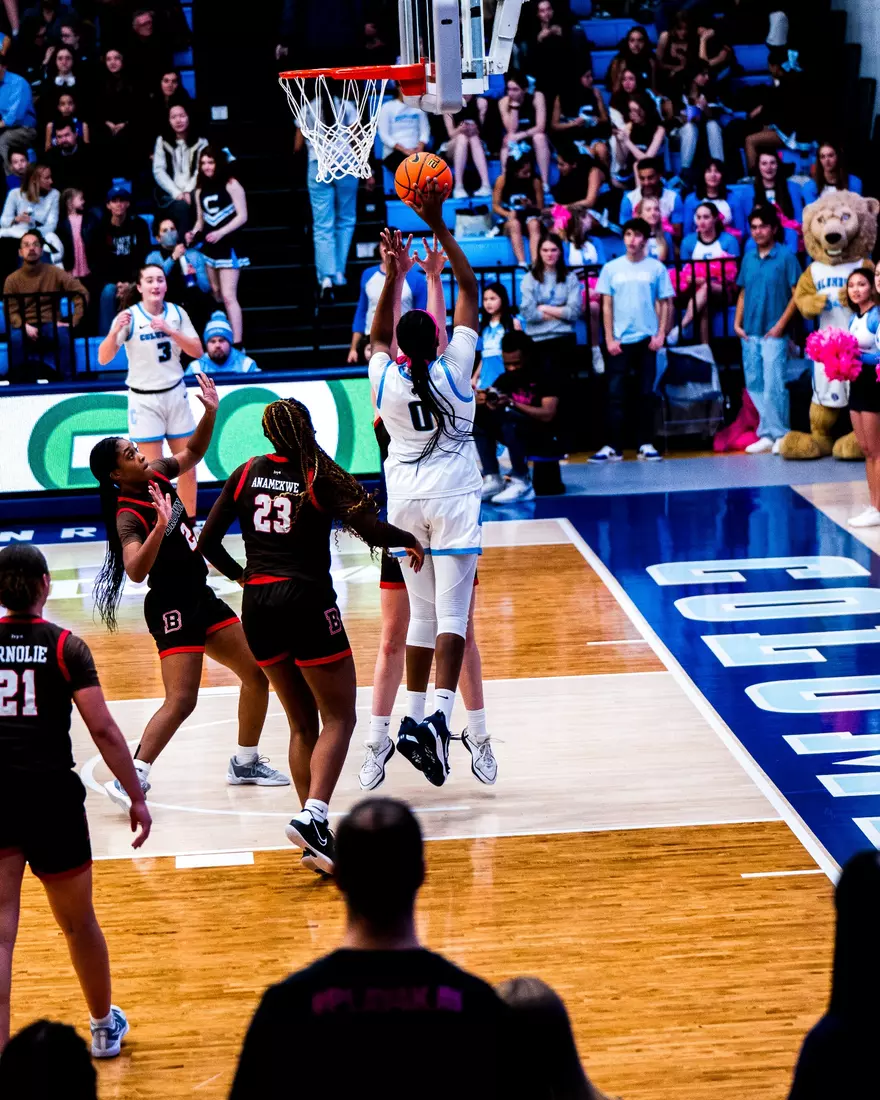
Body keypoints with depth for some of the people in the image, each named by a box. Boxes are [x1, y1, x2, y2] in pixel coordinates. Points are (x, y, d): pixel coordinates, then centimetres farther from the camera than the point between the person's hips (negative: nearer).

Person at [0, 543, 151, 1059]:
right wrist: (137, 797, -1)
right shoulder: (65, 646, -4)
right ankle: (105, 1026, 41)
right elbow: (103, 729, -8)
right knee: (78, 921, 19)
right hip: (51, 794, -1)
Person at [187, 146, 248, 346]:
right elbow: (201, 220, 16)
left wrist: (221, 232, -23)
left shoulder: (231, 185, -8)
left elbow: (242, 216, -12)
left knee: (228, 296, -14)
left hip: (229, 245, -7)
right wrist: (193, 233, -5)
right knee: (216, 294, 15)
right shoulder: (200, 190, 10)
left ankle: (237, 345, -17)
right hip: (209, 246, 7)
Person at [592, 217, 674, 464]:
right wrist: (609, 339, -3)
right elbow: (607, 305, 5)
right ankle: (613, 447, -1)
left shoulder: (656, 268, 2)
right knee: (615, 394, -2)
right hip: (619, 341, 0)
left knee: (646, 393, 3)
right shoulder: (611, 268, 4)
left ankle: (646, 445, 9)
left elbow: (665, 303, 5)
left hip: (647, 340, 0)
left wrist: (661, 334, -5)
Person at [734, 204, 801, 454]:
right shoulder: (748, 258, 10)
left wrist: (781, 324, -12)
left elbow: (797, 294, -6)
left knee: (773, 387, -7)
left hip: (773, 333, -6)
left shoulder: (786, 256, -5)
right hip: (749, 333, 6)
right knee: (754, 386, 7)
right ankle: (767, 434, 15)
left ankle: (780, 435, 3)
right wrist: (737, 323, 6)